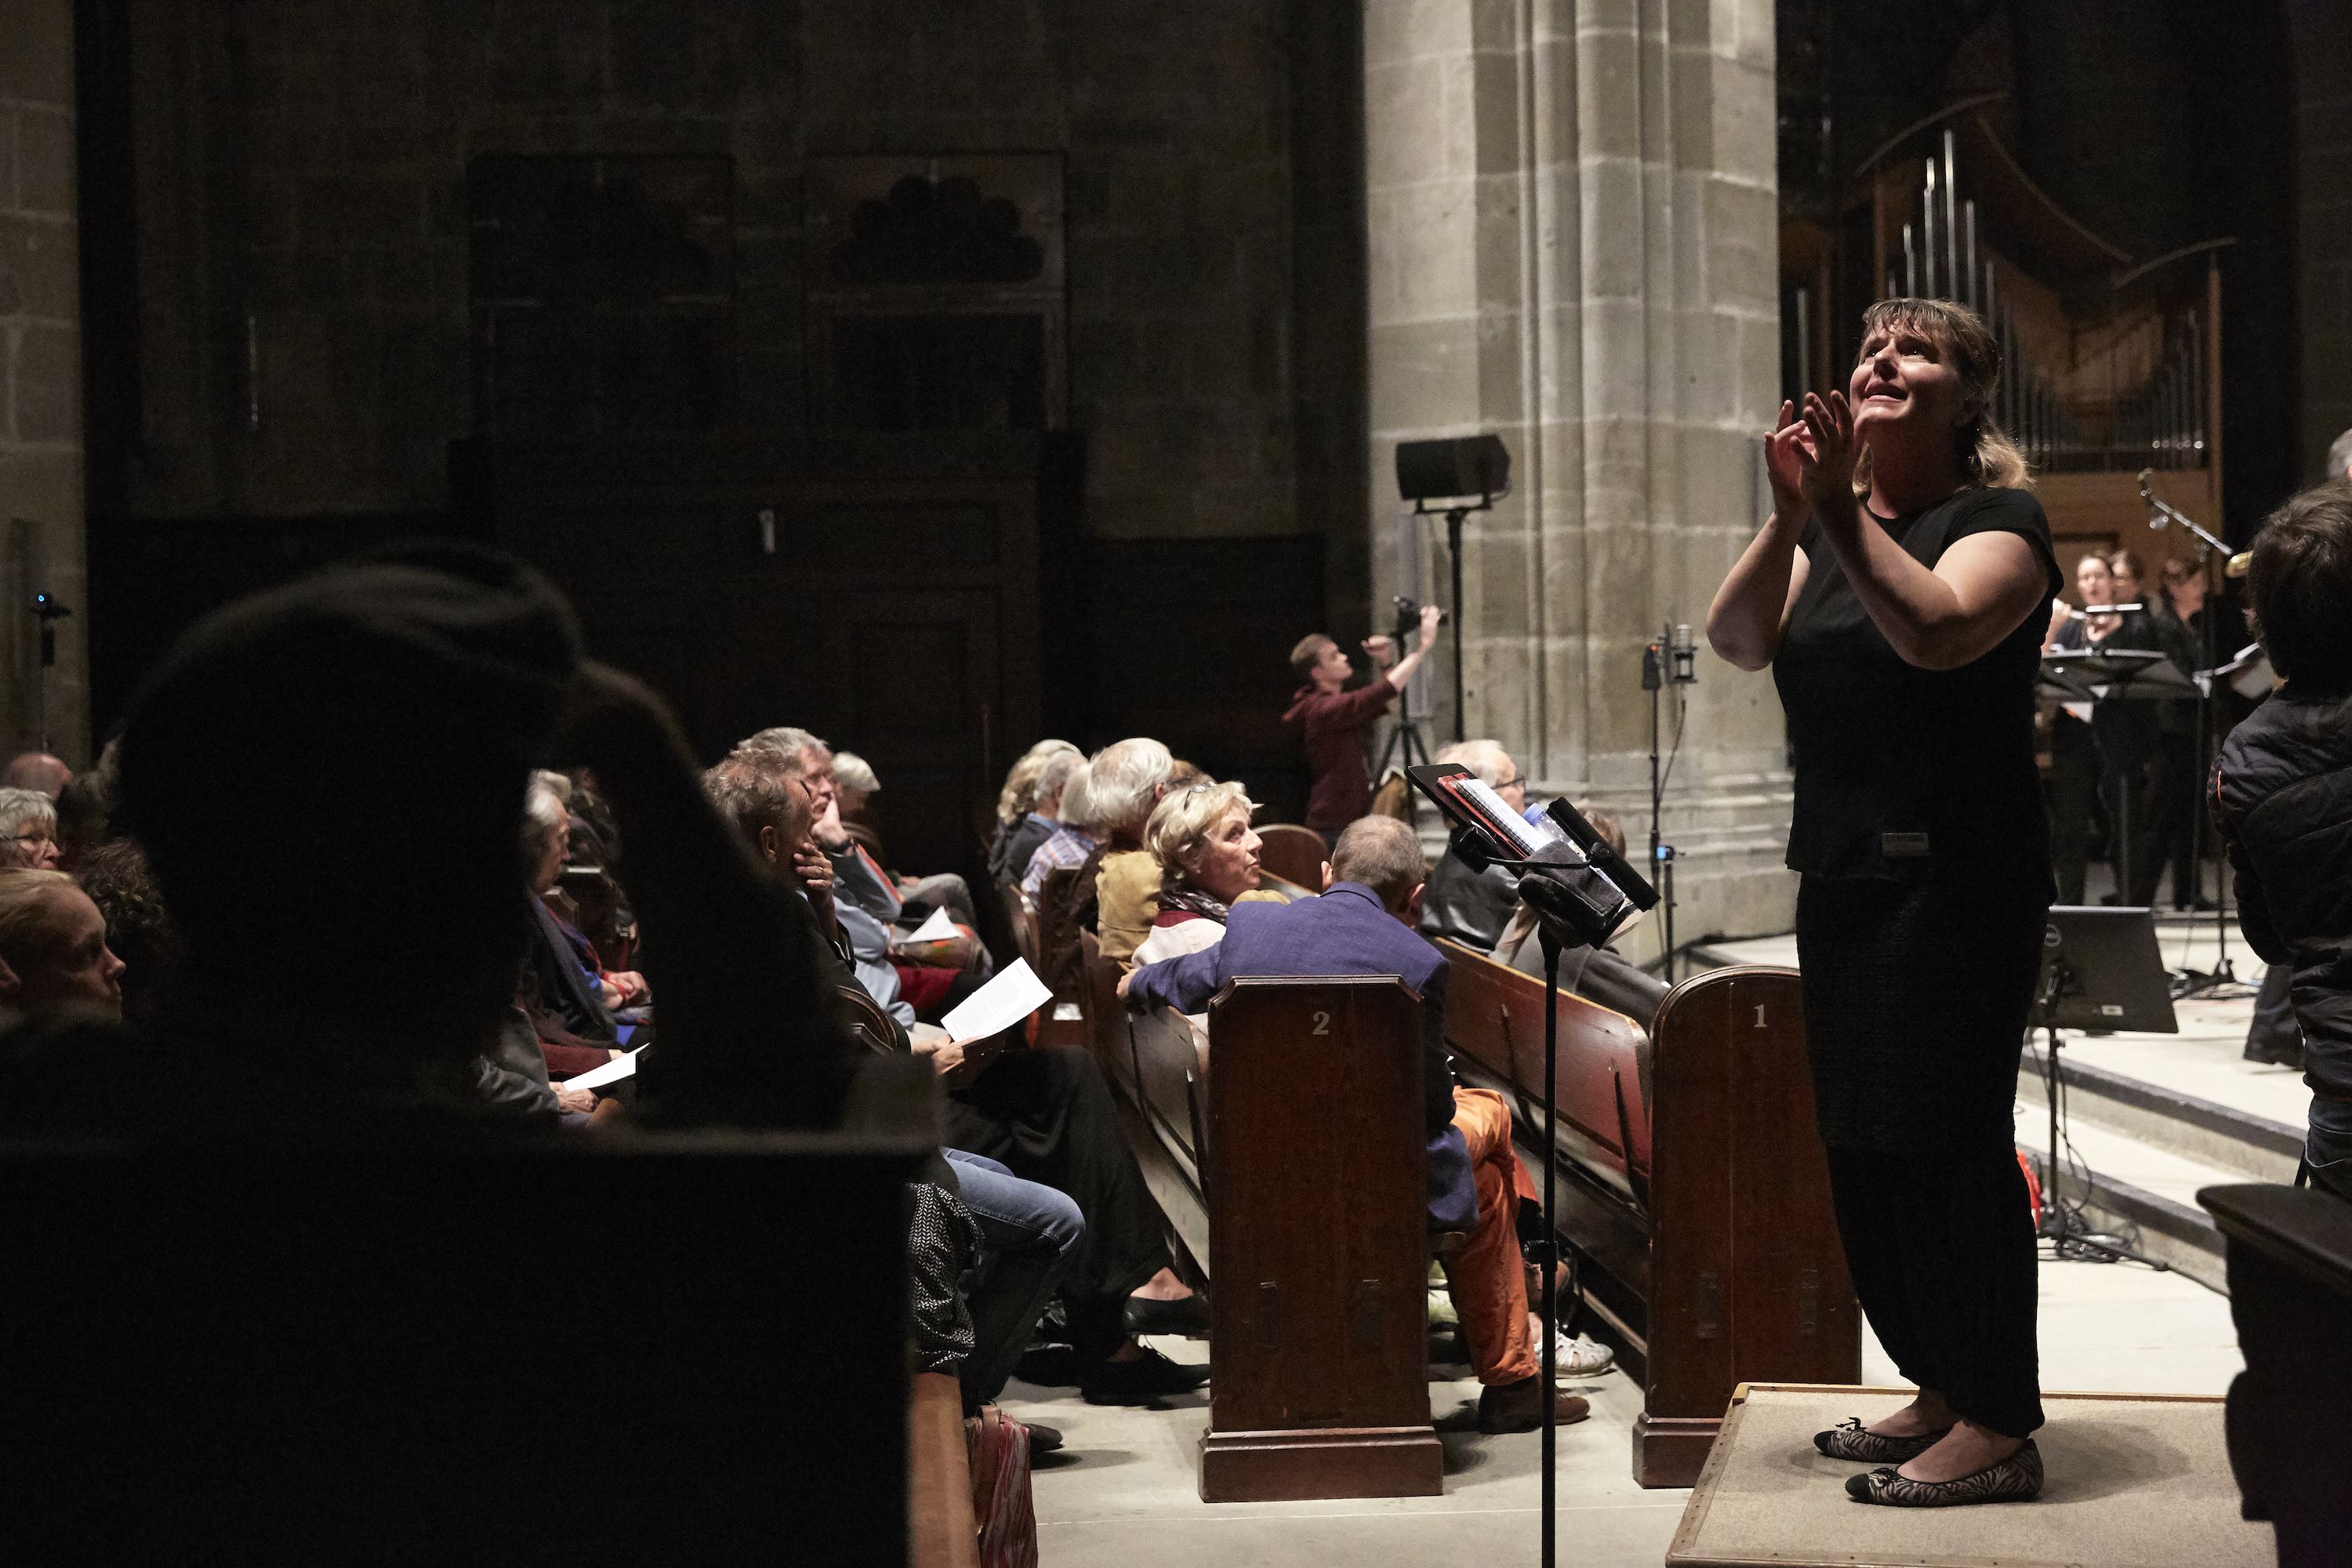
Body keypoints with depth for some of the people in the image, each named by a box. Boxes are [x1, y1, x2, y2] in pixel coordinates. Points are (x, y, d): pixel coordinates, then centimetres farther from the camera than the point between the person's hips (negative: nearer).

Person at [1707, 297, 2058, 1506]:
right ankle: (1939, 1392, 21)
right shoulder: (1828, 528, 16)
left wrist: (1841, 512, -29)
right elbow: (1737, 638, 0)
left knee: (1945, 1136, -8)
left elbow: (1938, 631, -24)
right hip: (1840, 873, 7)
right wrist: (1789, 518, -14)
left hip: (1955, 877, -7)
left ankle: (1997, 1427, -3)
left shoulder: (1997, 520, -4)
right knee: (1861, 1143, 9)